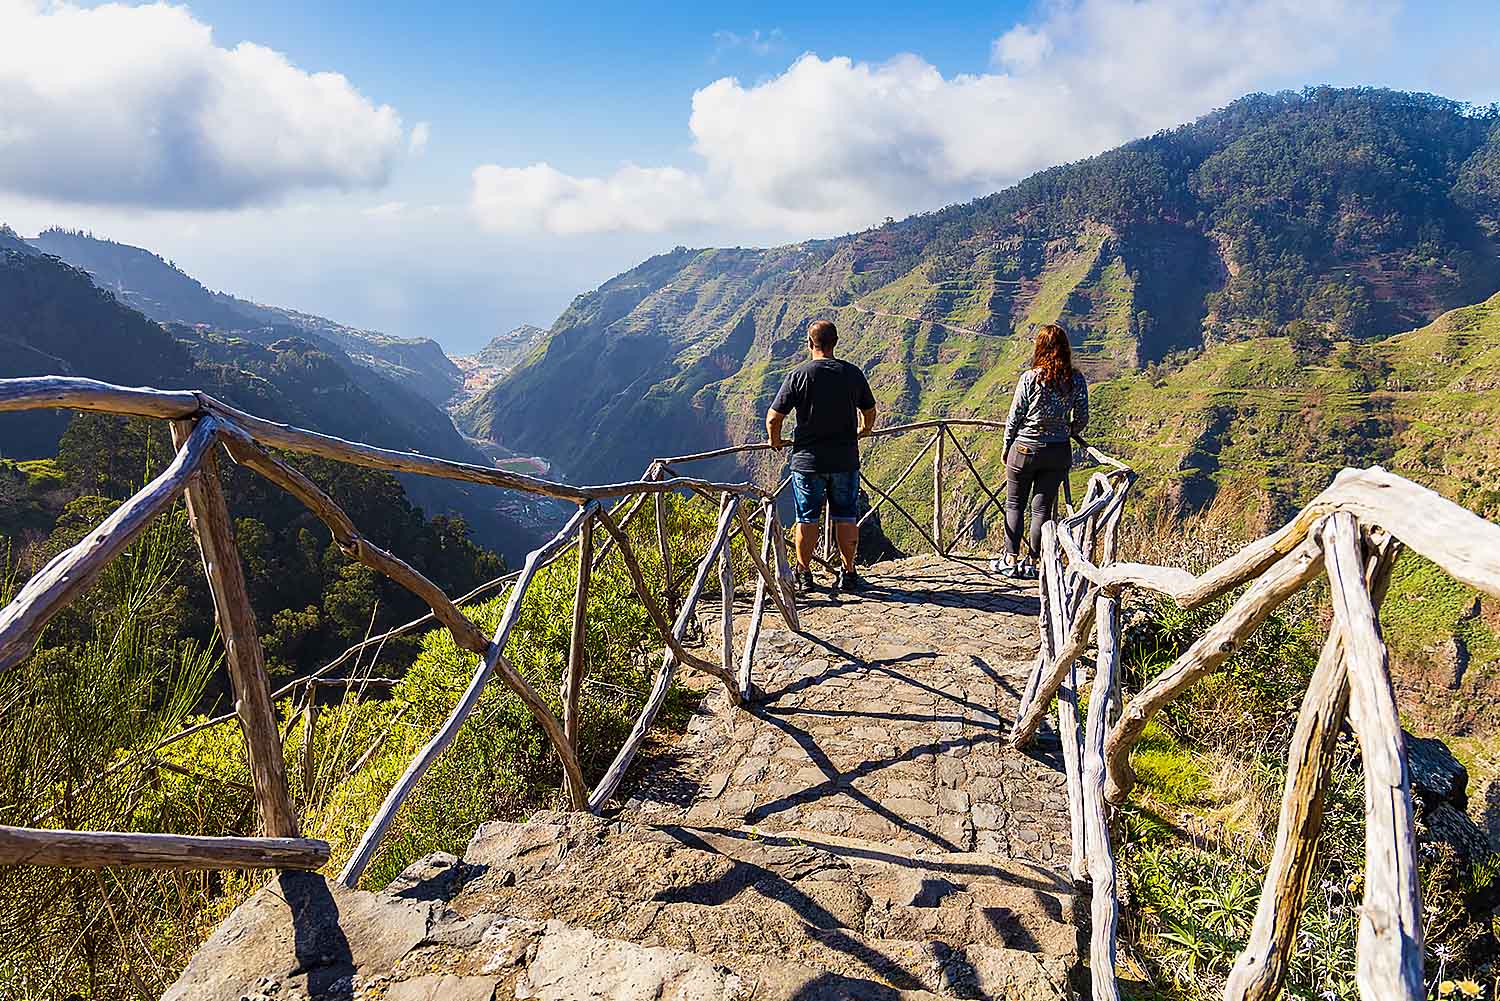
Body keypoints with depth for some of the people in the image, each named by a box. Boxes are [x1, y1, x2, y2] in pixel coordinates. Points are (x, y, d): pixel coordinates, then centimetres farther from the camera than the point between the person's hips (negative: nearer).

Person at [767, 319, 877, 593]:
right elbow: (869, 412, 15)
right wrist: (861, 432, 35)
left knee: (807, 519, 9)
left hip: (808, 459, -2)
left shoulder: (798, 375, -9)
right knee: (846, 518, 11)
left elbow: (773, 418, -9)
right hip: (846, 459, 2)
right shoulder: (853, 373, 1)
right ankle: (848, 574, 18)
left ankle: (803, 574, 19)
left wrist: (775, 442, 11)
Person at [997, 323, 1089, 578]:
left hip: (1024, 449, -3)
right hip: (1059, 452, 3)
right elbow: (1082, 419, 2)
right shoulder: (1076, 380, -4)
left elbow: (1015, 416, -7)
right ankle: (1032, 563, 14)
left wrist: (1007, 446, 7)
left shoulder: (1030, 378, -13)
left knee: (1014, 504, 11)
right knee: (1043, 507, 10)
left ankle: (1011, 560, 12)